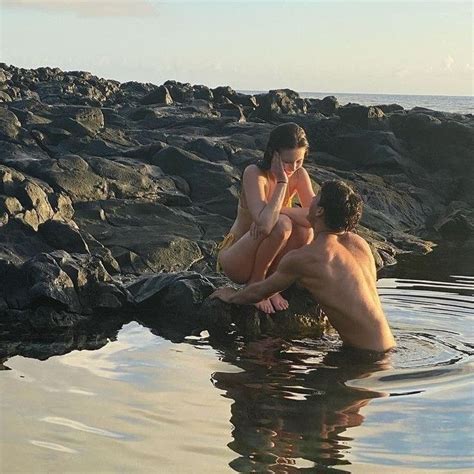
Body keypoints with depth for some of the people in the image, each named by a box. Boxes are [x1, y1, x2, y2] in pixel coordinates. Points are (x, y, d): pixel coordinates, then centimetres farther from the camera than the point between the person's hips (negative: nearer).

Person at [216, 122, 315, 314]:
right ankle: (255, 283, -9)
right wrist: (282, 182, -32)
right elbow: (265, 223, -39)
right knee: (282, 225, -32)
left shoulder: (299, 175, -7)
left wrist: (279, 211, -32)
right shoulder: (254, 174, -24)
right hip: (234, 260, -5)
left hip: (267, 259, 5)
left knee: (305, 228, -23)